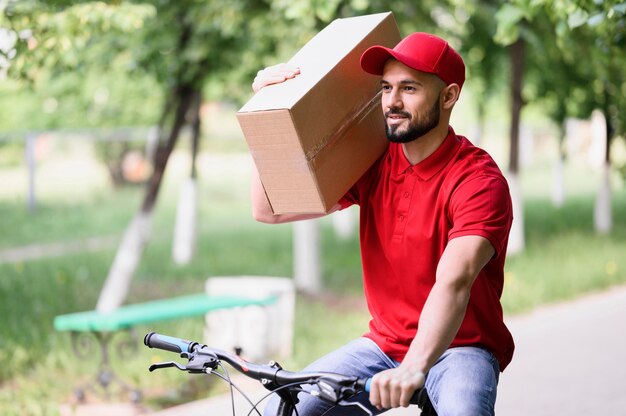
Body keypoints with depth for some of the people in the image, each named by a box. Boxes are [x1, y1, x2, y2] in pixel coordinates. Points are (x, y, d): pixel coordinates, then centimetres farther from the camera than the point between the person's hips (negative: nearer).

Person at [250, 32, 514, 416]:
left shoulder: (478, 180, -17)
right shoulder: (374, 164, 0)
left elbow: (453, 282, -33)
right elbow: (269, 209, 0)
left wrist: (413, 369, -48)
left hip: (459, 346, -5)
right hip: (384, 342, 5)